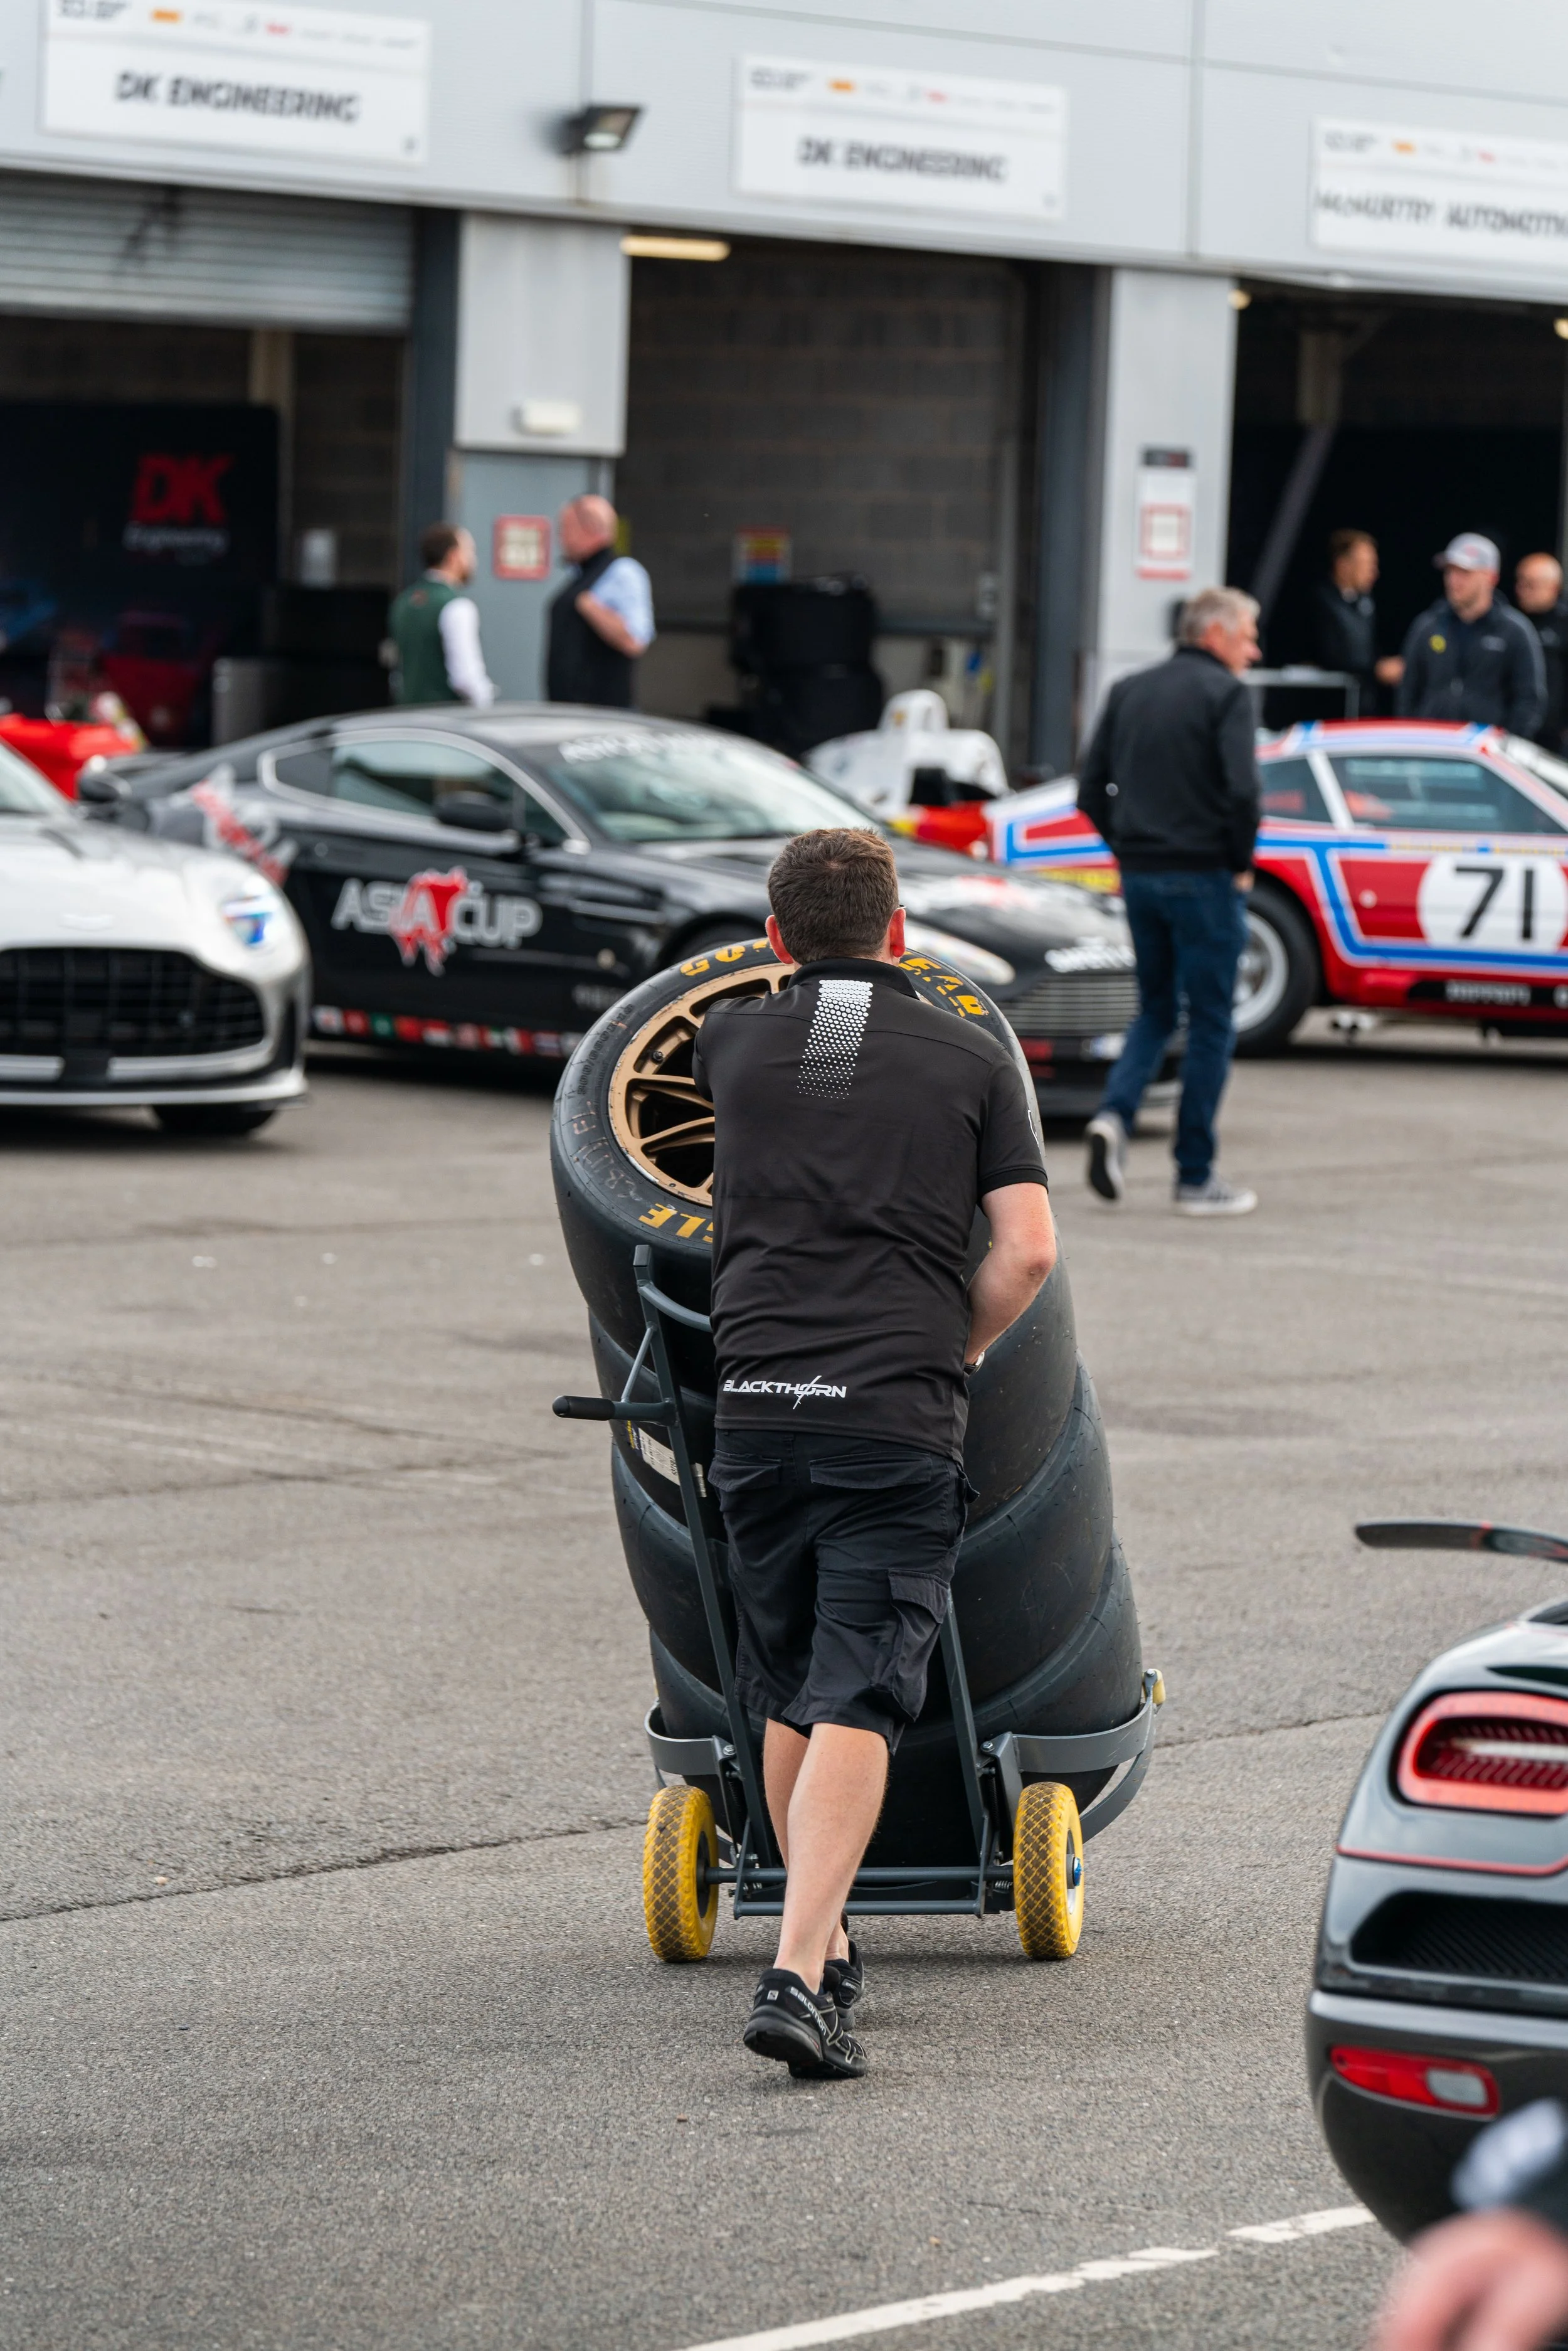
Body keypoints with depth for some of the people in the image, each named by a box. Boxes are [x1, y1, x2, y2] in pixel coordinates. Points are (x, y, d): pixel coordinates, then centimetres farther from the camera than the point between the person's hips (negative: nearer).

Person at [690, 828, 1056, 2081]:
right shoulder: (972, 1059, 7)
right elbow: (1027, 1250, -1)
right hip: (900, 1416, -2)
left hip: (757, 1403, 2)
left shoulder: (731, 1044, 12)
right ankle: (799, 1975, -20)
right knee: (856, 1706, -7)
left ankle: (829, 1946, 28)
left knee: (789, 1698, 18)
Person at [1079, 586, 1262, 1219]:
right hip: (1202, 876, -6)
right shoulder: (1225, 694, -8)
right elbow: (1241, 789, -19)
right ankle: (1196, 1177, 5)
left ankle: (1114, 1114, -8)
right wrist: (1241, 863, -5)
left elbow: (1090, 791, 9)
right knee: (1210, 1023, 3)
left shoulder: (1128, 692, 11)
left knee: (1155, 1011, 18)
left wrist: (1128, 849, 15)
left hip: (1139, 875, 6)